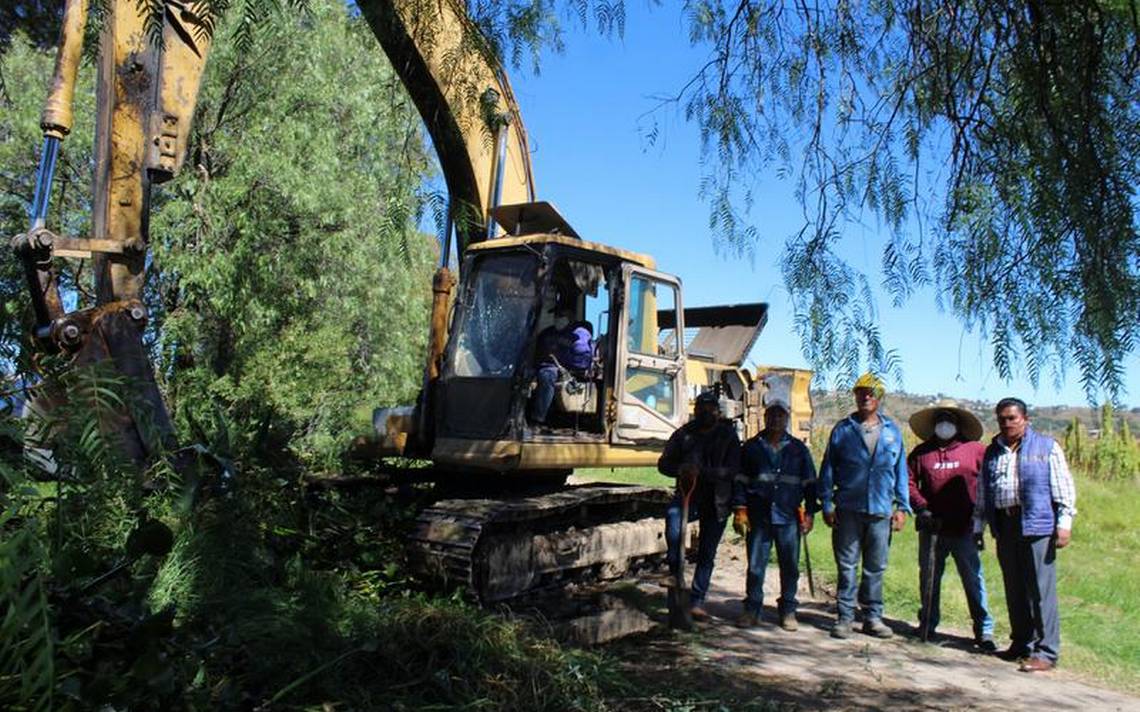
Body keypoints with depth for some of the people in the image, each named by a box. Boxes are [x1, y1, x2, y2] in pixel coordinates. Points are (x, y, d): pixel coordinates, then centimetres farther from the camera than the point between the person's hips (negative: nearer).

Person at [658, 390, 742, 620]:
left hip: (716, 502, 0)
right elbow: (664, 464, 7)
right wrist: (681, 470, -16)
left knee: (707, 554, 4)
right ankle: (675, 573, -15)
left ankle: (698, 601, 15)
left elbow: (733, 470, -8)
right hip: (688, 495, 0)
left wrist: (701, 471, -22)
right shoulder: (683, 434, 5)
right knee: (673, 514, -31)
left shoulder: (728, 436, 2)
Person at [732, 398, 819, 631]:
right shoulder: (752, 447, 9)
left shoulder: (798, 449, 11)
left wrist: (810, 512, 5)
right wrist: (740, 510, -1)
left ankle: (788, 611, 18)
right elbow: (740, 480, 8)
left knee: (790, 566, 5)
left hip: (789, 518, 1)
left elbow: (809, 483, 13)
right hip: (759, 517, -1)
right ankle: (752, 610, 14)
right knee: (755, 566, 3)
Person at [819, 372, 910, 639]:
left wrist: (902, 507, 7)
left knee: (876, 568, 9)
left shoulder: (893, 432, 10)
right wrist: (827, 504, -1)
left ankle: (873, 617, 20)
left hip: (881, 510, 2)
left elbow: (901, 472, 13)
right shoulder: (842, 430, 4)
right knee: (846, 566, 3)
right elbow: (827, 469, 5)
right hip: (848, 509, -2)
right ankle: (845, 617, 10)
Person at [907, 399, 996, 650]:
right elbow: (909, 482, 4)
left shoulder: (975, 450, 3)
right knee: (929, 579, 11)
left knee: (974, 580, -2)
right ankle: (927, 626, 24)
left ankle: (984, 632, 7)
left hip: (965, 529, -2)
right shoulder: (921, 453, 8)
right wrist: (922, 509, -7)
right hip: (931, 528, 2)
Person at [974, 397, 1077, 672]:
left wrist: (1064, 523, -9)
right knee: (1014, 590, 11)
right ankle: (1021, 644, 21)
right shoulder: (992, 452, 17)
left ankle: (1045, 651, 0)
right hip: (1005, 527, 5)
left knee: (1041, 590, -5)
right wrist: (978, 527, 19)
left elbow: (1064, 488, 0)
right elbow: (982, 495, 21)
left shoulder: (1047, 447, 4)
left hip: (1037, 526, -5)